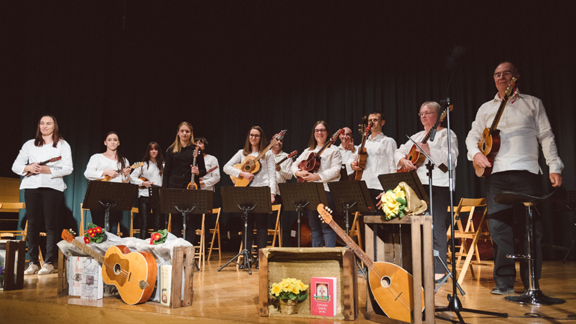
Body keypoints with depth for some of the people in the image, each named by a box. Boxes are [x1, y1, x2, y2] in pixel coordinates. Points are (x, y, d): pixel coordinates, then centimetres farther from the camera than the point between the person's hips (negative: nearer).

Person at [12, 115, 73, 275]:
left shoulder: (63, 145, 8)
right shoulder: (30, 144, 16)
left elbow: (68, 168, -2)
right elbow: (15, 166, 12)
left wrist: (49, 170, -17)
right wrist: (28, 168, -9)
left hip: (53, 186, -2)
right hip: (31, 186, 3)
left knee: (52, 225, -4)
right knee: (33, 224, 2)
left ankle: (49, 262, 2)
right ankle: (33, 262, 10)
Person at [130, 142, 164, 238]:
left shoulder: (162, 165, 11)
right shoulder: (143, 164, 7)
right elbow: (132, 177, 5)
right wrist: (143, 183, -8)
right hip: (145, 196, 0)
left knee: (158, 224, 0)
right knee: (144, 223, 3)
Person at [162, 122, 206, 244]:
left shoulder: (196, 150, 6)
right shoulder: (171, 150, 9)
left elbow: (203, 170, 9)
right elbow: (166, 172, 9)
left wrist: (198, 172, -14)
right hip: (175, 188, 1)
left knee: (191, 222, -2)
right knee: (176, 221, 4)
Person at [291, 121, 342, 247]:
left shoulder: (333, 150, 4)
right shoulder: (308, 151, 20)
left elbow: (335, 170, -9)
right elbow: (294, 165, 19)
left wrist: (317, 176, -19)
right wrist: (299, 173, -4)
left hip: (326, 190, -5)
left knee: (327, 226, -9)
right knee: (314, 226, 8)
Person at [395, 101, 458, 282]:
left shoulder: (446, 134, 2)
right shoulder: (417, 137, 23)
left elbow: (450, 157, -13)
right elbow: (399, 152, 18)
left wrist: (429, 151, -23)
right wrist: (404, 161, -3)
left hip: (438, 186, -7)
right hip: (418, 186, 7)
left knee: (436, 228, -11)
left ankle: (439, 271, -4)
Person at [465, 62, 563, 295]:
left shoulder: (532, 103, 14)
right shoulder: (486, 108, 19)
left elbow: (546, 136, 9)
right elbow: (472, 135, 17)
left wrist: (554, 167, -1)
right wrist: (475, 153, -5)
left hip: (526, 172, -1)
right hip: (496, 173, 2)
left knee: (530, 228, -1)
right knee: (498, 227, -3)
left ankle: (531, 284, 9)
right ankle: (504, 282, 4)